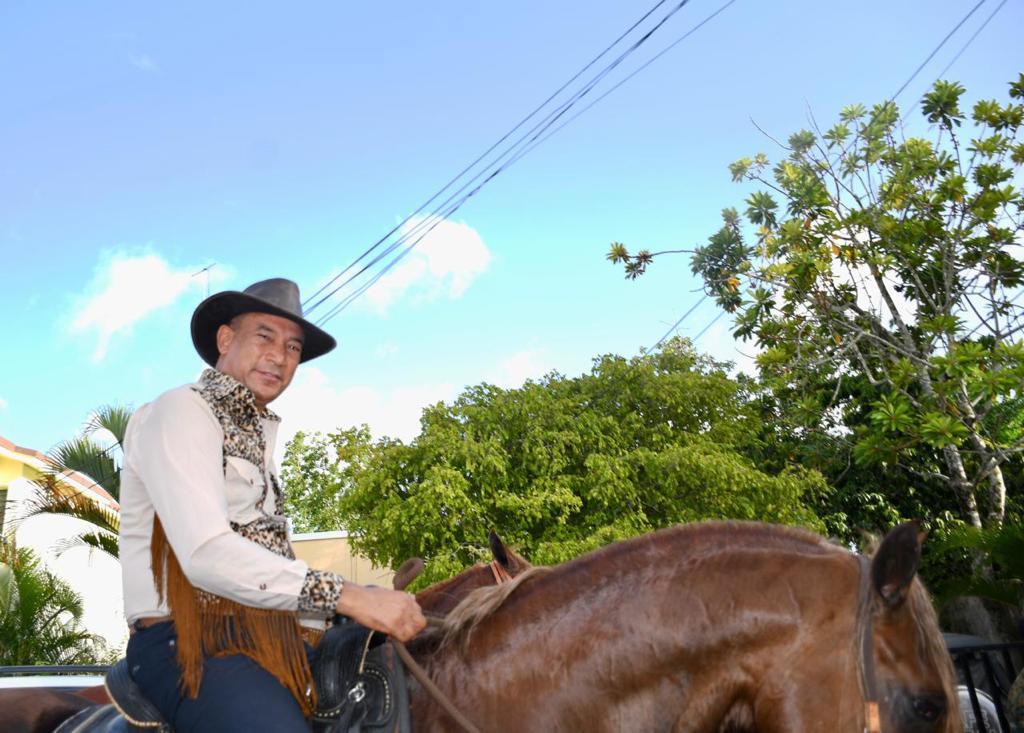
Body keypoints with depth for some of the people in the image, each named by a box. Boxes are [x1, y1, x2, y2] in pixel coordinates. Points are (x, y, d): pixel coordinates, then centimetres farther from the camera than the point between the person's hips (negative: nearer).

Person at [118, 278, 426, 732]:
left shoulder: (257, 433, 20)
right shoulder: (182, 411, -7)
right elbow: (206, 554, -21)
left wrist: (376, 606, 5)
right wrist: (347, 596, -26)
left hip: (267, 638, 8)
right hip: (189, 642, -8)